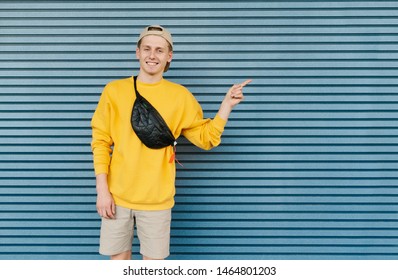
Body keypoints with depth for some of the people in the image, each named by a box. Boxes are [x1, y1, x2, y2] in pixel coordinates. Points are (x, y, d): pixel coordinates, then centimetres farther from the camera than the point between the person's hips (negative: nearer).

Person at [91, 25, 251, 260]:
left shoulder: (180, 96, 2)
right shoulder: (114, 90, 1)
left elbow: (206, 138, 5)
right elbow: (101, 141, 1)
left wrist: (227, 105, -5)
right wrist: (102, 190, -5)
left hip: (157, 199, 0)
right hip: (117, 196, 1)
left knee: (154, 260, 9)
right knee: (119, 258, 11)